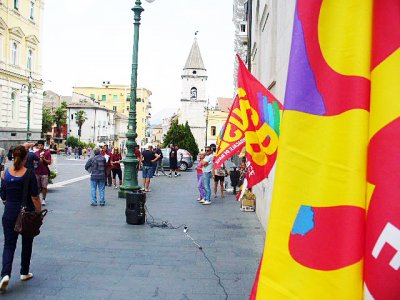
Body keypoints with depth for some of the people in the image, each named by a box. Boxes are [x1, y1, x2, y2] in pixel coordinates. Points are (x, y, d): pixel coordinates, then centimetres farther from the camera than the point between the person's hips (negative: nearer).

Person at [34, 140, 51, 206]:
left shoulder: (47, 152, 1)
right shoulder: (35, 153, 12)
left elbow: (49, 162, -2)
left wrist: (44, 159, -17)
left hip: (44, 172, -3)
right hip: (37, 172, 3)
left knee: (44, 187, -3)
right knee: (37, 187, 4)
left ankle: (43, 200, 5)